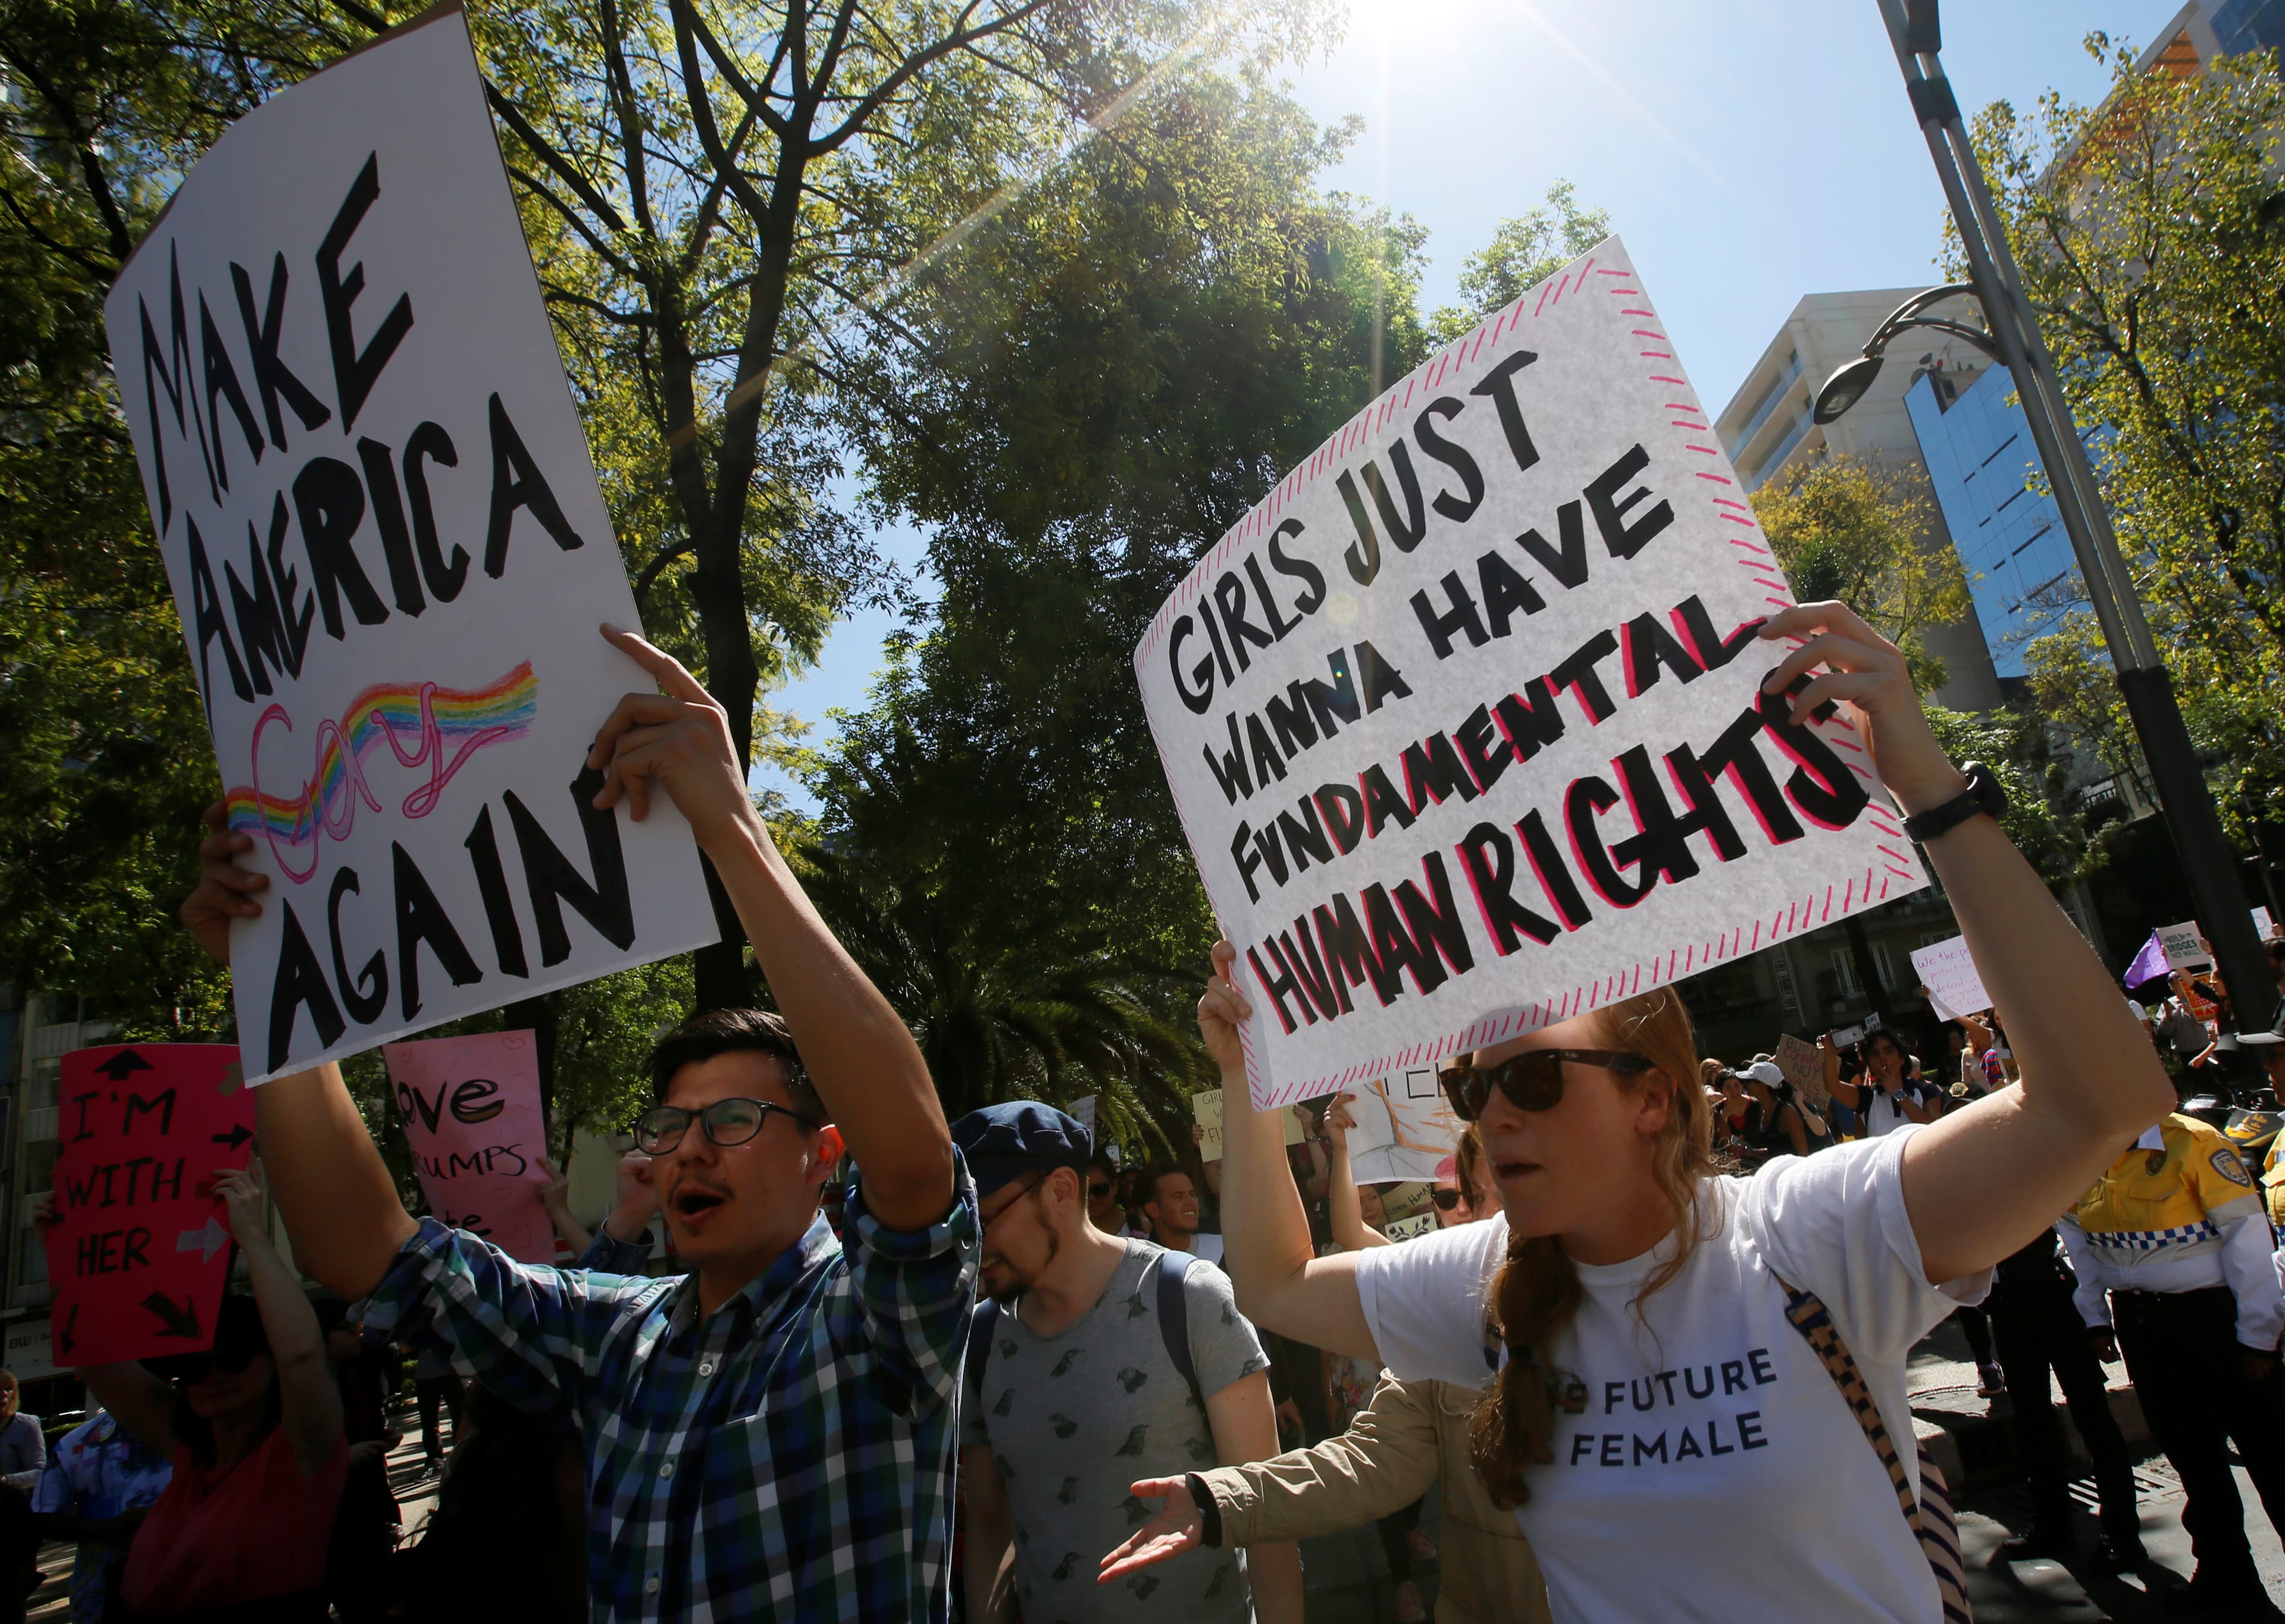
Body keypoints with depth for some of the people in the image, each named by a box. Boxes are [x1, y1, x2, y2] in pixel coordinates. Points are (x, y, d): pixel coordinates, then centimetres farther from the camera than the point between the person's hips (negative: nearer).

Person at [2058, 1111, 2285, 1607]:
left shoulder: (2194, 1143, -16)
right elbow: (2077, 1241, 13)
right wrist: (2096, 1317, 11)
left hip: (2213, 1314, -5)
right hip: (2138, 1319, 5)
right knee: (2187, 1445, 14)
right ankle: (2225, 1569, 28)